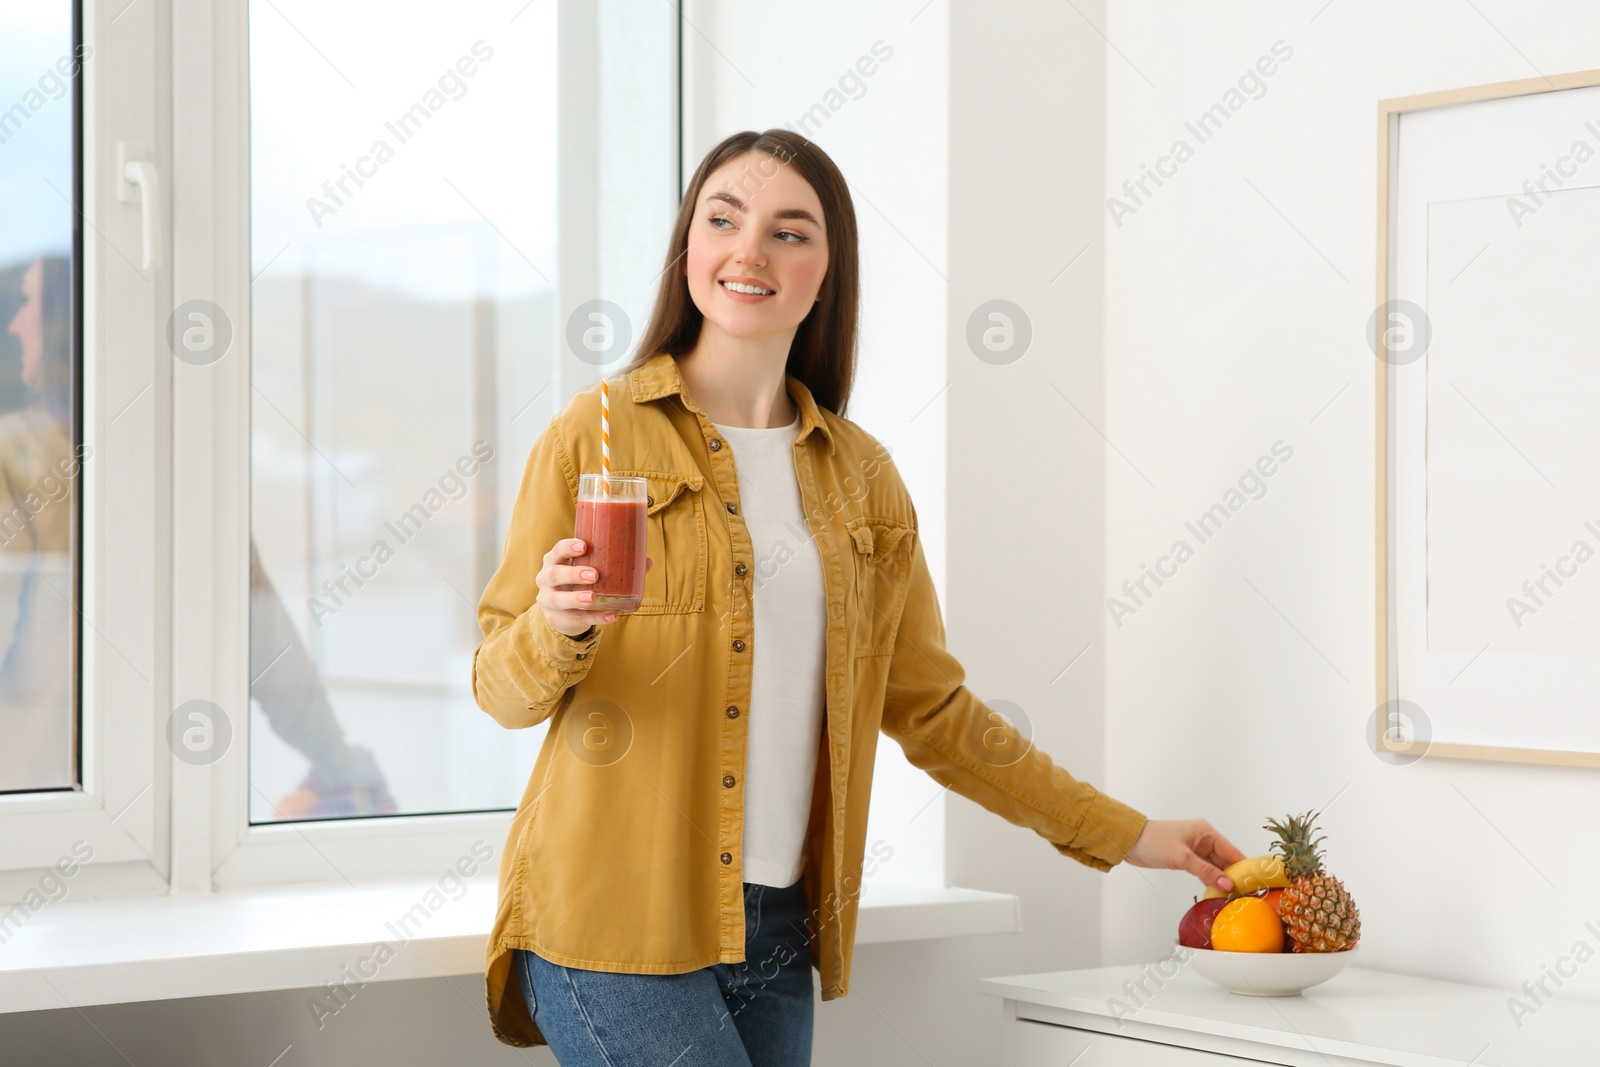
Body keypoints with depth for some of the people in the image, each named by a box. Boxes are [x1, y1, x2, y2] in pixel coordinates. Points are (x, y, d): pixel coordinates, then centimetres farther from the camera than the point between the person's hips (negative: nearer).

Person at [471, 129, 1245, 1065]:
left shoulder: (861, 478, 12)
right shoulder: (599, 434, 0)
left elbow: (932, 710, 17)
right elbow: (502, 687, 1)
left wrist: (1125, 835, 17)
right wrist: (556, 630, -21)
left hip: (776, 933, 4)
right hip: (617, 925, -4)